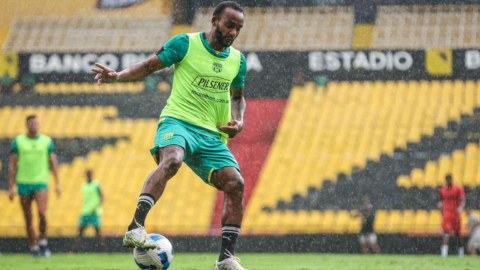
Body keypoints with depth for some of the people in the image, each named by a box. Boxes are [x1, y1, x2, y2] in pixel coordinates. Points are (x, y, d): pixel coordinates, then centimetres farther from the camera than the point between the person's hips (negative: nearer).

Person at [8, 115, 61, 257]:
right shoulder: (18, 141, 3)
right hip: (23, 184, 1)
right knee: (28, 219, 2)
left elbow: (53, 163, 8)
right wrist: (11, 187, -1)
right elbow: (12, 165, 4)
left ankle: (43, 242, 0)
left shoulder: (47, 141, 5)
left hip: (41, 183, -1)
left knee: (42, 213, -19)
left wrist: (57, 184, 0)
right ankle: (34, 248, 12)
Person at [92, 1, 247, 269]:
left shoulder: (238, 60, 14)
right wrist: (118, 76, -11)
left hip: (212, 135, 6)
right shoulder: (186, 44, 0)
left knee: (236, 184, -12)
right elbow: (149, 66, 6)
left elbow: (237, 97, 29)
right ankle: (135, 228, -46)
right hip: (178, 120, -6)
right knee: (171, 160, -37)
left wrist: (239, 121, 9)